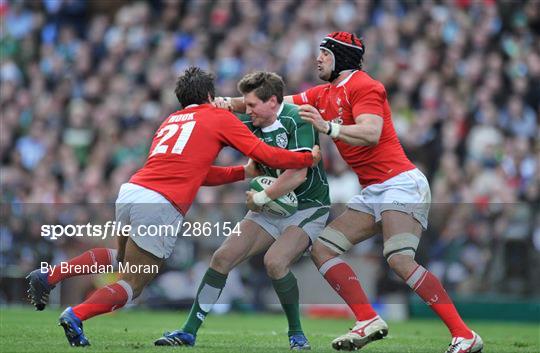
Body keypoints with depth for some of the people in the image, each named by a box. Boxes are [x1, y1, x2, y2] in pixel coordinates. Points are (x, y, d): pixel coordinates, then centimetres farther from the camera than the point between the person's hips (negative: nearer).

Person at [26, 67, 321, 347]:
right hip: (161, 206, -7)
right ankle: (76, 316, -17)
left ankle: (48, 276, 19)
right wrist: (308, 158, 21)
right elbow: (265, 154, 8)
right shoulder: (219, 117, 10)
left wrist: (244, 172, 36)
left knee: (122, 257, 33)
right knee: (131, 286, 3)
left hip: (130, 191, 7)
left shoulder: (171, 120, 28)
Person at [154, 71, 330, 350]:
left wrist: (261, 198, -19)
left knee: (275, 260, -28)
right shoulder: (252, 125, 0)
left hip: (307, 207, -7)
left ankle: (297, 335, -8)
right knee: (223, 256, -4)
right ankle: (189, 331, 3)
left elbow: (297, 173, -29)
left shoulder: (296, 120, -21)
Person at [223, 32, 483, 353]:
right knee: (322, 249, 3)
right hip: (373, 192, 10)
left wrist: (328, 127, -27)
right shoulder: (324, 94, 19)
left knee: (400, 260, -26)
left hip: (400, 182, -10)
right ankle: (368, 322, -6)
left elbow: (371, 133, -21)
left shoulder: (363, 86, -7)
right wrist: (232, 104, 7)